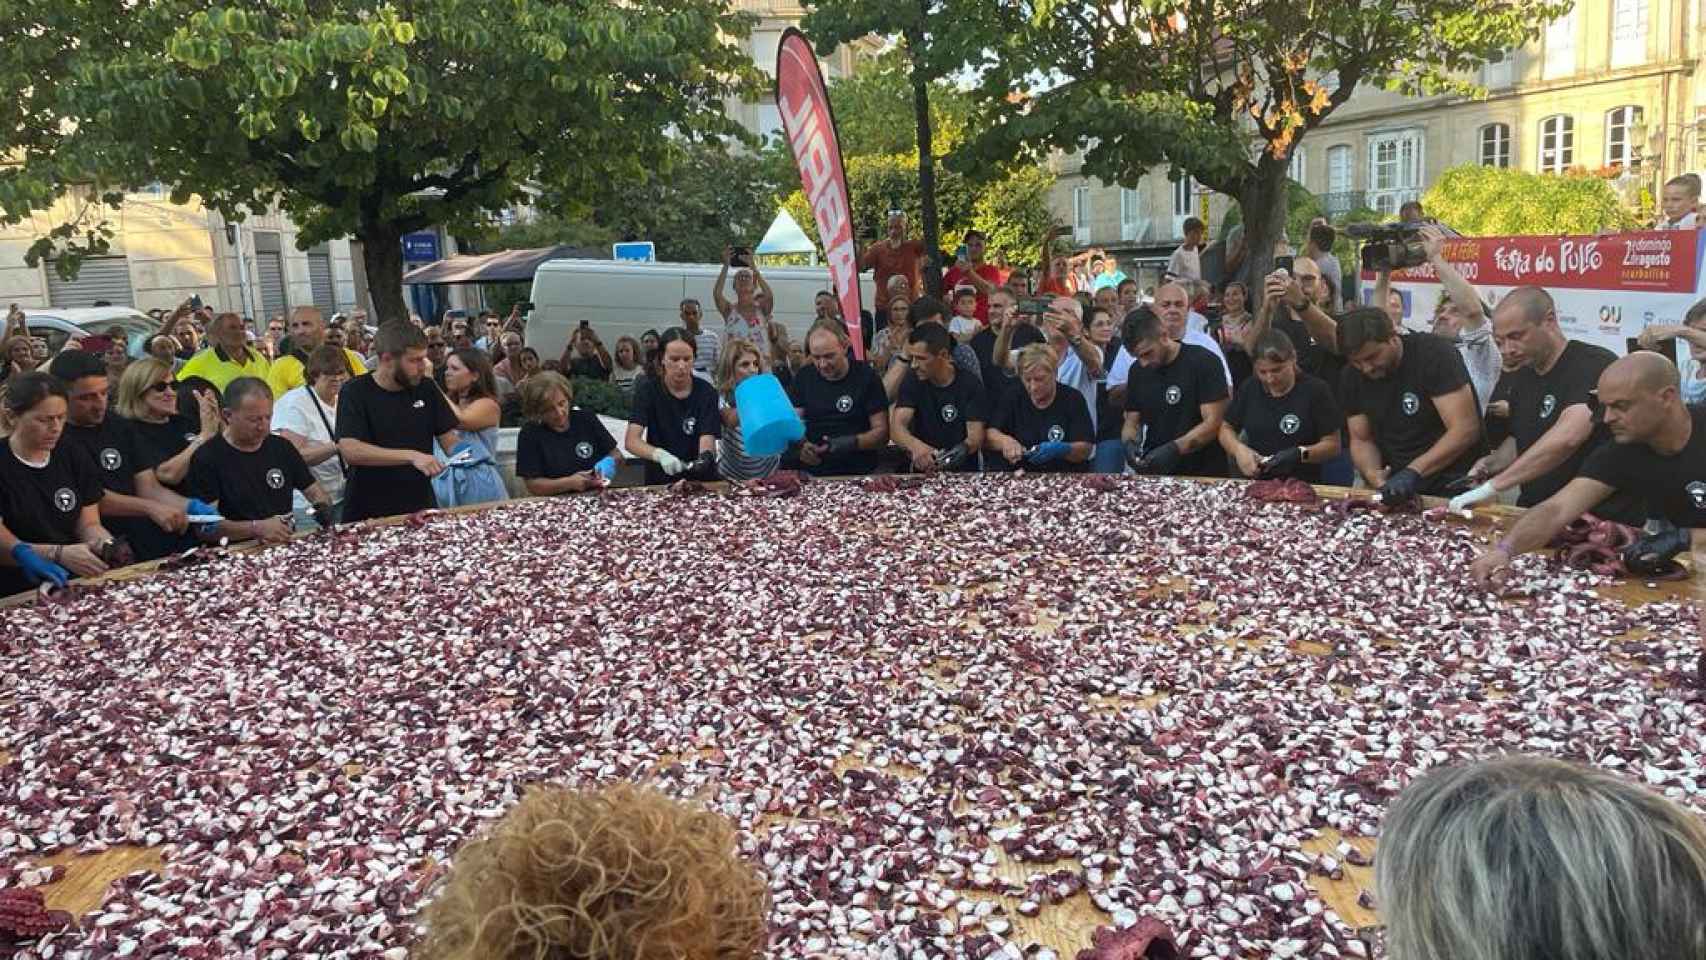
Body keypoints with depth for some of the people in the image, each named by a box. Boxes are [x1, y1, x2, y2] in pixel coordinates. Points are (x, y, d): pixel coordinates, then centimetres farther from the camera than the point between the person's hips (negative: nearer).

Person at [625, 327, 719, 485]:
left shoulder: (706, 392, -1)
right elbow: (631, 441, -13)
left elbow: (707, 441, -10)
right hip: (659, 481, -1)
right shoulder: (647, 389, -2)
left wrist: (706, 456, -33)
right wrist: (660, 455, -31)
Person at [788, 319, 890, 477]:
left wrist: (853, 443, -18)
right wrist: (801, 444, -12)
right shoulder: (804, 376, 10)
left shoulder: (866, 376, 0)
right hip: (813, 473, 3)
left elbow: (882, 432, -1)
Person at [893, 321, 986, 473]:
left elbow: (976, 435, -9)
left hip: (964, 472, 0)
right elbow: (897, 425, -11)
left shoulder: (970, 385, -2)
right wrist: (915, 446, -33)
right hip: (922, 473, 1)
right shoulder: (913, 382, 2)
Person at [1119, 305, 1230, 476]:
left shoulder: (1204, 362, -5)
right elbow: (1131, 423, 16)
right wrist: (1129, 443, -6)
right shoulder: (1138, 370, 11)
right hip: (1153, 475, 4)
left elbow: (1213, 422, -9)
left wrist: (1174, 448, -21)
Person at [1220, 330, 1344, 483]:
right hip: (1254, 484, 3)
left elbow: (1333, 445, -2)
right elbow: (1226, 428, 15)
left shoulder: (1316, 390, -3)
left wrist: (1300, 454, -18)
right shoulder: (1249, 388, 7)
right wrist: (1238, 449, -5)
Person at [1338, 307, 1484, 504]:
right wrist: (1372, 473, -13)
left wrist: (1413, 472, -27)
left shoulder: (1434, 353, -13)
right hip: (1397, 489, 4)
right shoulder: (1352, 377, 0)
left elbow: (1465, 429, -17)